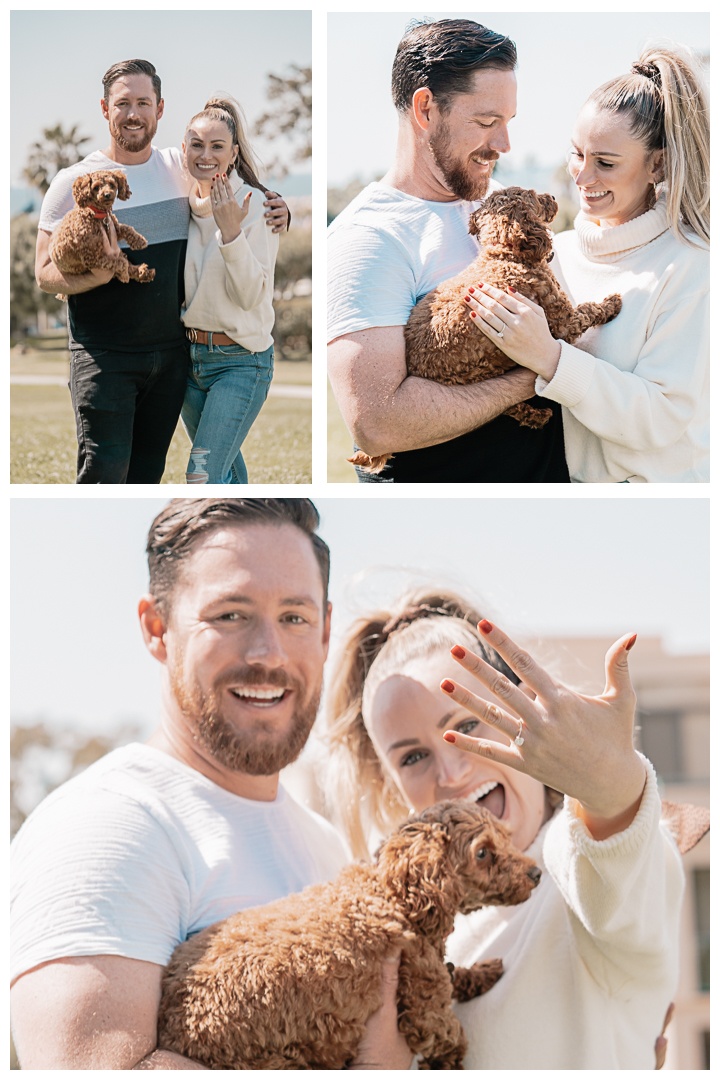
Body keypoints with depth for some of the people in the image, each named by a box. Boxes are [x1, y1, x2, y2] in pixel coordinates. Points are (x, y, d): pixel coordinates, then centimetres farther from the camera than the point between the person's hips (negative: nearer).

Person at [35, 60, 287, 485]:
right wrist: (97, 275, -27)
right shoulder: (73, 183, -5)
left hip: (171, 352, 4)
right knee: (104, 473, -13)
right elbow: (46, 273, -6)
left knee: (147, 474, 10)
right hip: (103, 355, -4)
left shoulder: (181, 168, 8)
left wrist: (275, 211, 3)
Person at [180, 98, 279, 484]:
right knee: (224, 466, 20)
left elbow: (252, 295, -19)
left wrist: (231, 232, -29)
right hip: (190, 356, 6)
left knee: (203, 478, -14)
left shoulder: (256, 207, -12)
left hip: (240, 361, -6)